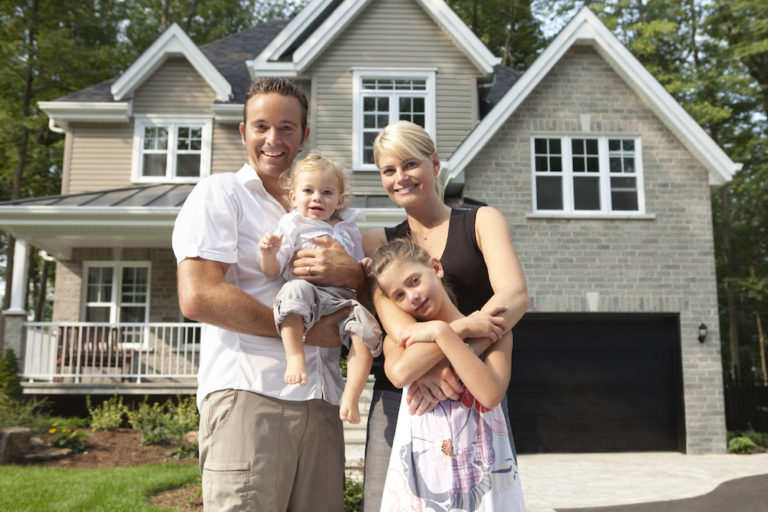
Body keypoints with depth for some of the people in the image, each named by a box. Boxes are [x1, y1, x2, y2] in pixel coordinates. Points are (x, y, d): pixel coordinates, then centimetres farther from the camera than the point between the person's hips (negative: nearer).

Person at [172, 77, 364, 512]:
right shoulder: (221, 192, 4)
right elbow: (197, 297, -10)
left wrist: (351, 273, -7)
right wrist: (304, 330, -8)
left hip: (322, 402, 6)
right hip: (248, 395, -5)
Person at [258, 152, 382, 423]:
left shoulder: (349, 229, 24)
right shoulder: (292, 225, 13)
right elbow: (272, 270, 4)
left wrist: (364, 269, 5)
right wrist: (268, 254, -18)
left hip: (343, 299, 3)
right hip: (310, 295, -3)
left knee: (367, 329, -25)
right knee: (294, 289, -38)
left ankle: (350, 396, -18)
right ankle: (295, 355, -34)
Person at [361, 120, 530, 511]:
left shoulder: (481, 222, 7)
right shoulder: (378, 243, 13)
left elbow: (515, 296, -10)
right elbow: (387, 305, -6)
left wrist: (424, 359, -23)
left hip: (477, 396, -1)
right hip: (398, 401, 2)